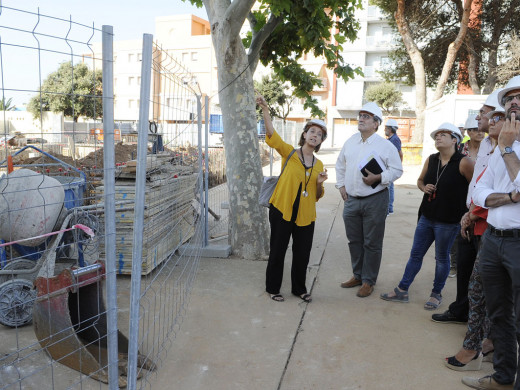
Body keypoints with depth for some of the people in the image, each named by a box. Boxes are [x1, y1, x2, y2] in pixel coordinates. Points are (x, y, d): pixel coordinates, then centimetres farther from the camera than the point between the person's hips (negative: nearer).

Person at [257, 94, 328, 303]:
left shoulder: (319, 165, 11)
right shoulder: (289, 153, -1)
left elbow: (317, 196, 16)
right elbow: (272, 135, -19)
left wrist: (320, 183, -5)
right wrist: (266, 111, -32)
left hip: (305, 215, 4)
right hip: (282, 210, -4)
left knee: (302, 254, 11)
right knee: (277, 251, 6)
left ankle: (299, 288, 31)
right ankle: (273, 288, 25)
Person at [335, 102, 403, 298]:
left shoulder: (385, 145, -7)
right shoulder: (350, 142, 9)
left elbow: (397, 170, -4)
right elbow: (340, 165, 19)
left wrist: (378, 178, -18)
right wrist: (341, 185, 11)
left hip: (375, 201, -5)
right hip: (351, 200, 5)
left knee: (372, 243, 4)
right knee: (354, 240, 15)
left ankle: (368, 281, 18)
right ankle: (357, 275, 32)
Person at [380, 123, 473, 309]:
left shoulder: (463, 163, -13)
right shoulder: (431, 160, 6)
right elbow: (420, 180, 20)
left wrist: (468, 211, -9)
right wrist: (424, 187, -2)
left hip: (448, 221, -5)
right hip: (427, 216, 6)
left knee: (442, 258, 10)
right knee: (415, 254, 12)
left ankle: (436, 294, 28)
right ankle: (402, 290, 22)